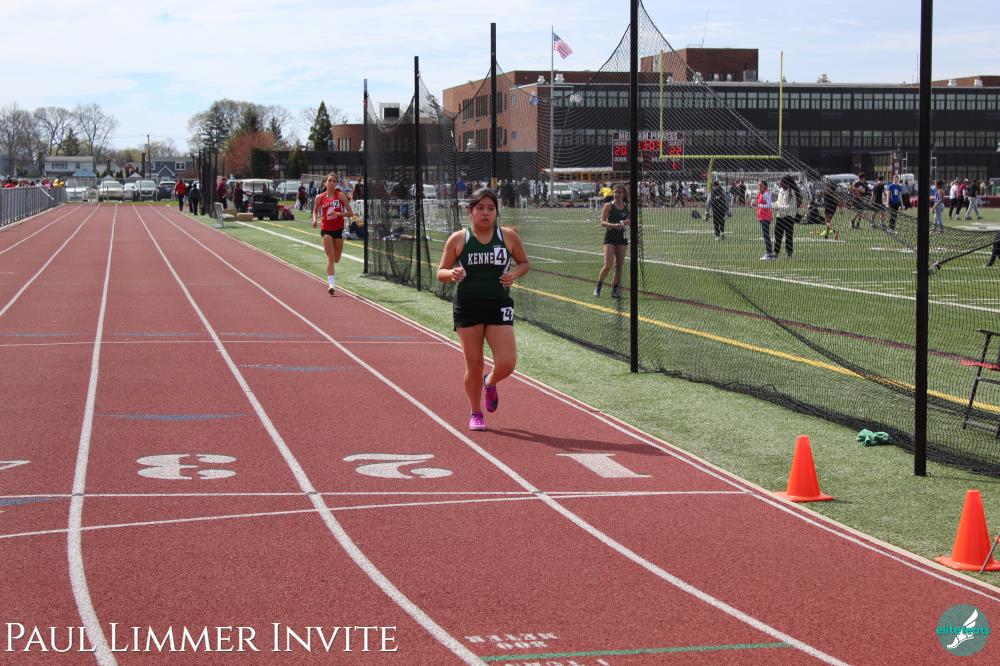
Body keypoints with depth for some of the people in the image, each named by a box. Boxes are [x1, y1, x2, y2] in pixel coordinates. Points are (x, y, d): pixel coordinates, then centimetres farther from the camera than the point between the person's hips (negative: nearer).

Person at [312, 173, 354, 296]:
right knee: (331, 258, -14)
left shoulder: (341, 195, -3)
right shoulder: (320, 198, 1)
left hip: (339, 229, 1)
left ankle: (331, 280, 41)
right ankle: (331, 284, -17)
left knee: (336, 259, 12)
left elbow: (350, 212, -4)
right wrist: (315, 220, -2)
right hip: (326, 230, -1)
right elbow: (315, 211, 18)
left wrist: (339, 213, -20)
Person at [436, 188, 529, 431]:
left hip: (499, 306, 1)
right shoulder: (458, 239, -1)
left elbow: (524, 262, 16)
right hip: (468, 308, -1)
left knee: (506, 364, -9)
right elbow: (441, 272, 4)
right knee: (474, 366, 2)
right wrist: (452, 274, -19)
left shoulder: (508, 236, 2)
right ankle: (475, 413, 25)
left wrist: (514, 274, -6)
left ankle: (490, 383, 28)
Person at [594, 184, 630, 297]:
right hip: (610, 238, -4)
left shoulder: (627, 207, 8)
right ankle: (598, 287, 6)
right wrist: (614, 225, -28)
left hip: (622, 238, 4)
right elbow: (602, 222, -11)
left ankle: (615, 290, 14)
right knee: (607, 266, -12)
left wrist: (627, 222, -6)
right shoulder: (608, 206, -3)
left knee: (619, 266, 5)